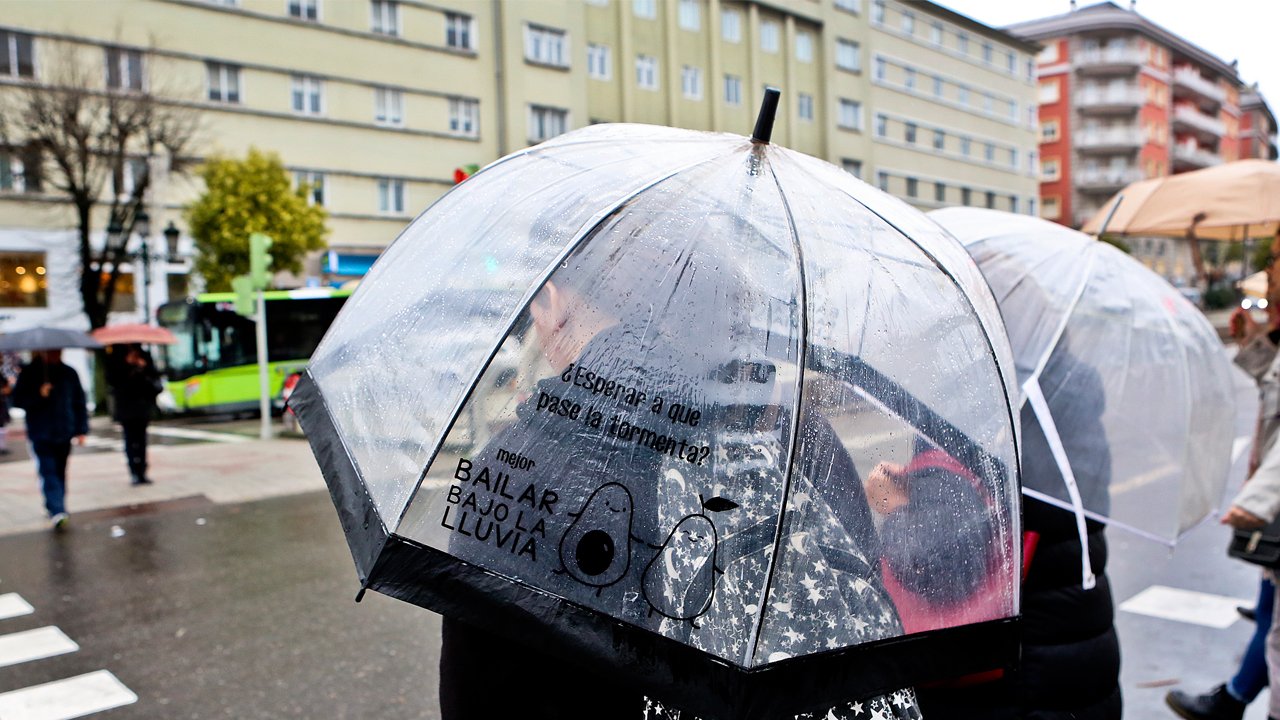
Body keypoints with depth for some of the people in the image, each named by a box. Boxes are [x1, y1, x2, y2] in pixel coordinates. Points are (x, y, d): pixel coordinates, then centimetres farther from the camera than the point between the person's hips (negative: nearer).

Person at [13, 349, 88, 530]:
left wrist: (81, 430, 6)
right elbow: (18, 400, -3)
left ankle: (57, 510, 25)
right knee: (49, 472, -13)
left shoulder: (69, 373, 8)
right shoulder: (29, 373, 0)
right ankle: (57, 512, -21)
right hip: (41, 435, -3)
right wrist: (39, 395, -21)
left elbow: (79, 402, 11)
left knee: (59, 473, 12)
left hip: (64, 433, 3)